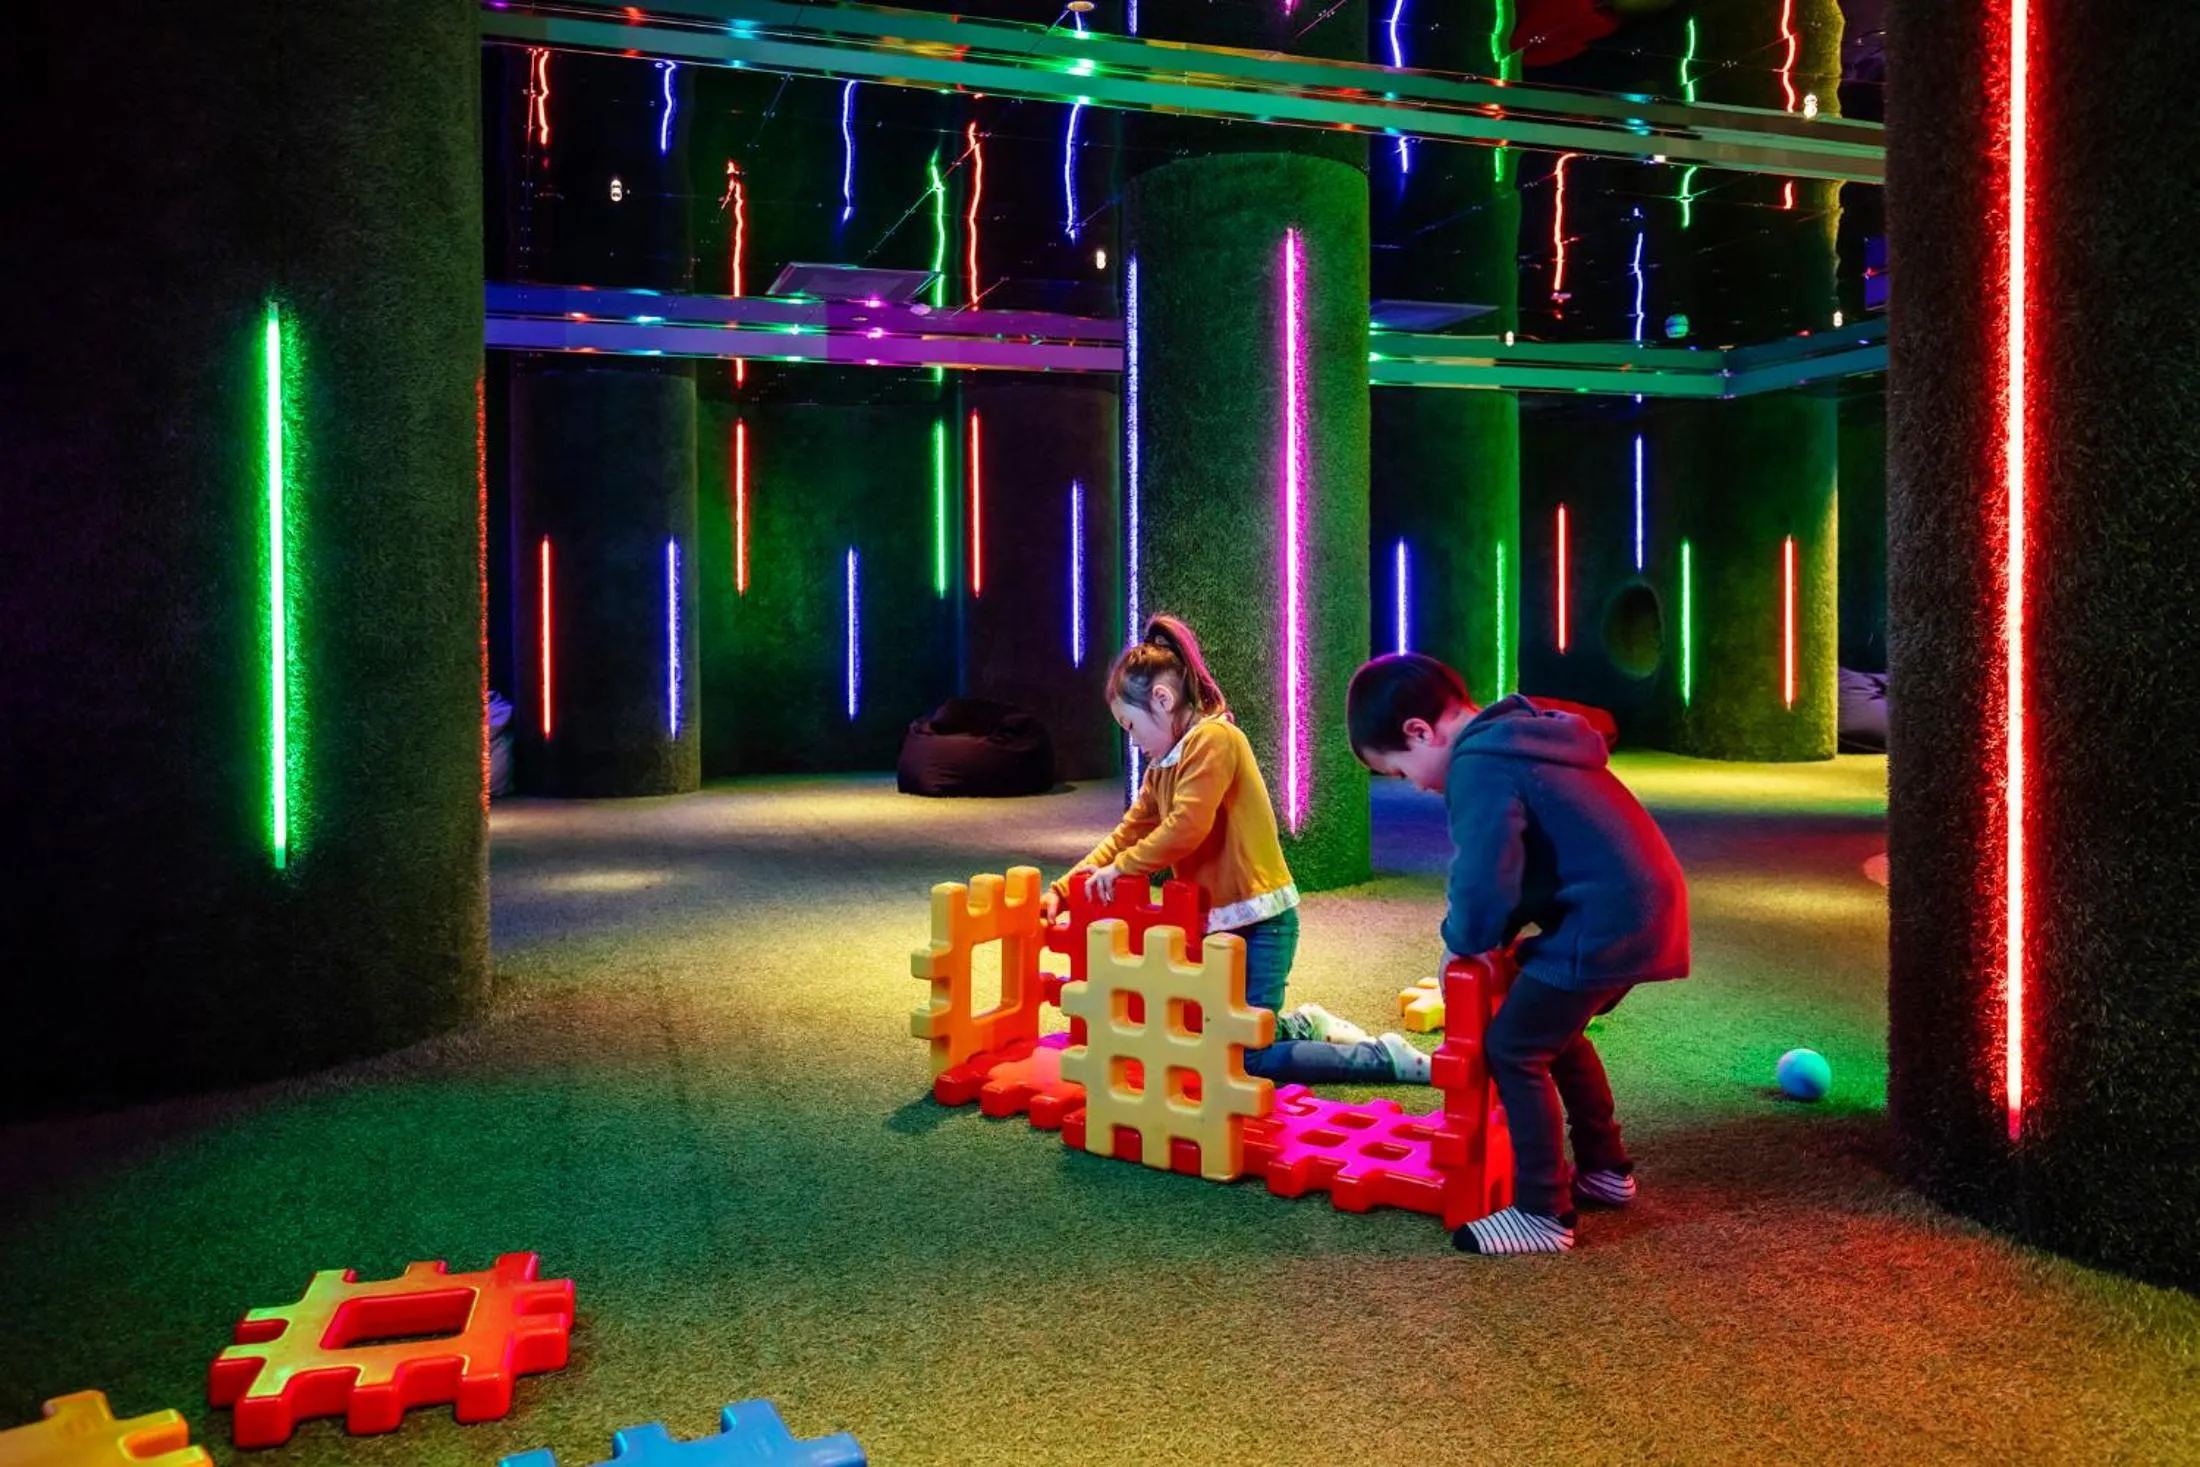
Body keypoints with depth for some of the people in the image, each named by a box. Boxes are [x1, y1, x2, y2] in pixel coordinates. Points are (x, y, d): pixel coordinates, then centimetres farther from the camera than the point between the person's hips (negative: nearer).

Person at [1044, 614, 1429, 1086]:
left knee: (1244, 1059, -8)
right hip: (1219, 922, 9)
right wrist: (1063, 890, 5)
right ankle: (1302, 1027, 25)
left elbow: (1187, 827, -25)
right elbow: (1129, 833, 12)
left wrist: (1122, 867, -14)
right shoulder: (1164, 765, 13)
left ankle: (1386, 1057, 2)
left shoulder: (1213, 739, -16)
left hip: (1259, 922, -9)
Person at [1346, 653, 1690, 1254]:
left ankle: (1544, 1213, 5)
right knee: (1553, 1032, 25)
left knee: (1513, 1050, -2)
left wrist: (1463, 939, 0)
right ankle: (1605, 1169, 37)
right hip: (1644, 906, 10)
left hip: (1608, 921, -10)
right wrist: (1497, 928, 12)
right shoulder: (1517, 735, 16)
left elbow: (1482, 886, -21)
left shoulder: (1478, 765, -17)